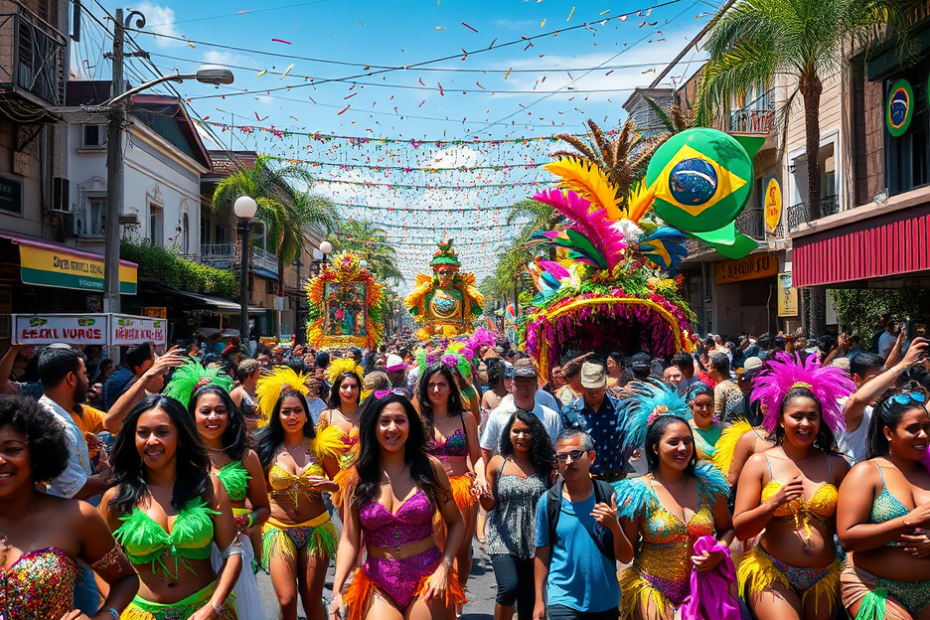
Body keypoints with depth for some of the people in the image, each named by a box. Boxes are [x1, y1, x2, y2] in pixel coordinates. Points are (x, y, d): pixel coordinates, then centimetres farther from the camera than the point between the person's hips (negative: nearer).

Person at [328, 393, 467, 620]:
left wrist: (444, 568, -10)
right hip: (378, 586, 0)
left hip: (427, 581, 0)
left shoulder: (430, 467, -2)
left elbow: (455, 523, 3)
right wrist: (337, 592, -10)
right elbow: (349, 539, -1)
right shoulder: (358, 477, 0)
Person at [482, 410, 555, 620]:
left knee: (529, 599, 8)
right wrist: (482, 494, -15)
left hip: (534, 541, 2)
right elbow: (489, 506, 5)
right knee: (509, 588, -20)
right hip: (504, 539, -2)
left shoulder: (544, 464, 1)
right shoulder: (498, 463, -1)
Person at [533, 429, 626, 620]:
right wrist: (539, 601, 1)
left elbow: (626, 556, -2)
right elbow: (542, 554, 2)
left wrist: (614, 526, -20)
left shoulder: (609, 496, -4)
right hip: (563, 602, -2)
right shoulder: (548, 501, -5)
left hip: (607, 602, 2)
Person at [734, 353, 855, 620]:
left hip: (824, 578, 3)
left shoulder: (836, 465, 5)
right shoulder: (759, 463, -1)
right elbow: (740, 530, -5)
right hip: (772, 574, -2)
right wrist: (774, 503, -18)